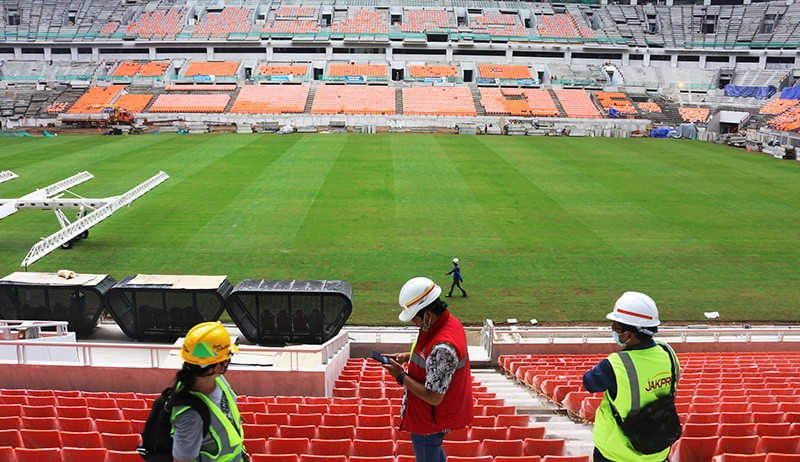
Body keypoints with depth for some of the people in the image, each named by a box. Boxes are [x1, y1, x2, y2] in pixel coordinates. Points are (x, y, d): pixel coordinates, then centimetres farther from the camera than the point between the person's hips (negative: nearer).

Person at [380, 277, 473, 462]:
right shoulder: (449, 321, -7)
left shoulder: (442, 347, -37)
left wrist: (401, 376, -21)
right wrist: (408, 357, -1)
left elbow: (434, 397, -31)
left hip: (429, 421, -9)